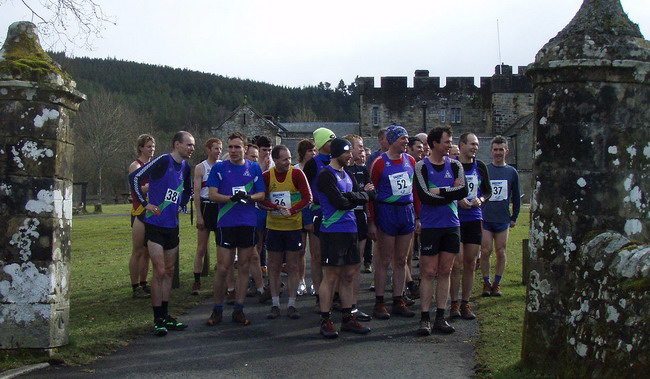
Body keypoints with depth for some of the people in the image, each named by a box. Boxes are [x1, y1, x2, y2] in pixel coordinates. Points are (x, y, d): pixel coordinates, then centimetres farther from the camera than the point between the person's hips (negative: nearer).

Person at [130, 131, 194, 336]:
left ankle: (165, 315, 21)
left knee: (169, 271, 11)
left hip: (172, 226, 7)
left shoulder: (186, 168, 9)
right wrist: (145, 203, -16)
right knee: (160, 272, -6)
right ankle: (158, 320, 2)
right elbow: (134, 177, -18)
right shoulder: (163, 161, -13)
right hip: (155, 224, -7)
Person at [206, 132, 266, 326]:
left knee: (244, 267, 6)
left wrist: (249, 197, -14)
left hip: (248, 223, 2)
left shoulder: (254, 168, 8)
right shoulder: (219, 168, 2)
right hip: (226, 223, -2)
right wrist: (232, 198, -20)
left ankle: (238, 309, 14)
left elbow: (261, 194, 8)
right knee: (222, 268, -3)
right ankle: (217, 309, 10)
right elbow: (212, 194, -4)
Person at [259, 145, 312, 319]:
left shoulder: (297, 174, -5)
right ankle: (275, 305, 13)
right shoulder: (266, 176, -2)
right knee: (274, 267, 5)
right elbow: (261, 201, -2)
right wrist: (277, 208, -19)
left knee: (293, 267, 3)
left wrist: (291, 210, -20)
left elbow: (308, 198, -7)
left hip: (294, 226, -1)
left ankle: (291, 305, 10)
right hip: (273, 226, 1)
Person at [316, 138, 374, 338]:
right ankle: (325, 321, 2)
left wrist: (348, 198, -13)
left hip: (350, 230, 8)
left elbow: (347, 200, 10)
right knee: (331, 276, -5)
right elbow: (340, 202, -18)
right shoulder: (326, 175, -10)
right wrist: (365, 194, -4)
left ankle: (348, 318, 18)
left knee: (348, 275, 11)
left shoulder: (347, 174, 18)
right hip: (333, 230, -8)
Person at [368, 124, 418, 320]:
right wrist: (371, 222, -10)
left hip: (407, 211, 5)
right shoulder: (380, 162, -7)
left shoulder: (410, 161, 9)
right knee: (384, 260, 0)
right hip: (386, 211, -5)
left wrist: (419, 215, 9)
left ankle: (398, 302, 18)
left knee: (401, 260, 10)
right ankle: (379, 303, 7)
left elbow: (416, 190, 13)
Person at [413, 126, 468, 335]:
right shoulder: (422, 166, -4)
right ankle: (425, 319, 3)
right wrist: (450, 192, -8)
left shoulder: (455, 165, 8)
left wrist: (439, 191, -11)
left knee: (445, 272, 7)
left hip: (452, 225, 4)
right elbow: (425, 196, -15)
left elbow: (463, 191, -6)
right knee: (429, 273, -3)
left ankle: (440, 318, 13)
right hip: (430, 226, -4)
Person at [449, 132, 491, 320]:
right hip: (455, 218, -4)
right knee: (457, 263, -5)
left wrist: (480, 199, -2)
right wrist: (457, 199, -15)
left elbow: (488, 190, 18)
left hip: (474, 219, 4)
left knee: (470, 264, 7)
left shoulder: (480, 167, 9)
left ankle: (465, 303, 15)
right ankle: (454, 304, 4)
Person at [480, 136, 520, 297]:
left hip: (503, 219, 1)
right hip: (485, 219, -1)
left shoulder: (512, 172, 7)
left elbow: (516, 197, 14)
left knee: (501, 253, 4)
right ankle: (486, 283, 9)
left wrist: (514, 217, 11)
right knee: (485, 251, -4)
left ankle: (497, 284, 14)